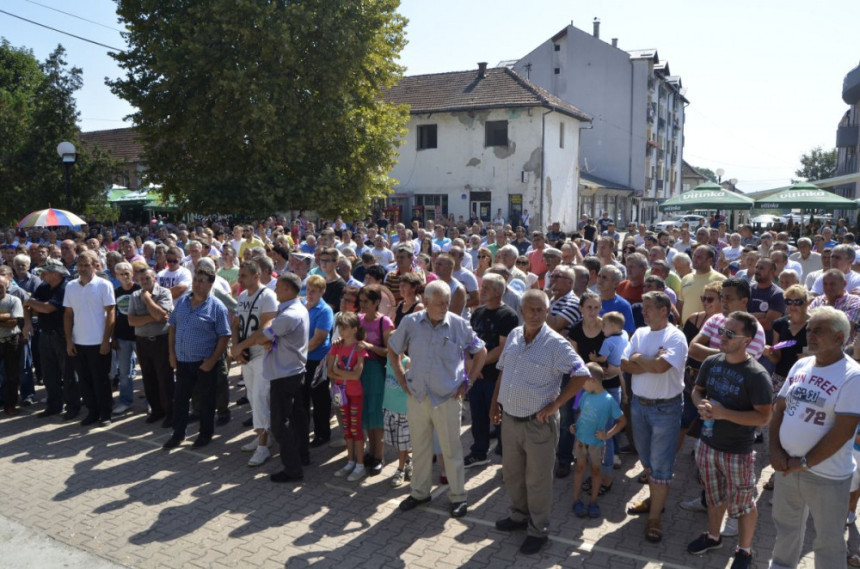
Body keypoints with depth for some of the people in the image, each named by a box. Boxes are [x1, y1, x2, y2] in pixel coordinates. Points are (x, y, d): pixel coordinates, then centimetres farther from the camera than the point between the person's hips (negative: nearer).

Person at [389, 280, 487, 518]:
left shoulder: (458, 324, -9)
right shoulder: (410, 323, -4)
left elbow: (481, 352, 3)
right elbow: (393, 350, 10)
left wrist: (467, 382, 0)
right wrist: (402, 379, 5)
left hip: (448, 398, -2)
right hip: (417, 397, 2)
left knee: (451, 449, 8)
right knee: (419, 448, 17)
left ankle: (458, 496, 24)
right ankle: (419, 492, 34)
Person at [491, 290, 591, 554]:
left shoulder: (556, 343, -17)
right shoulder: (514, 336, 2)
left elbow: (582, 375, -19)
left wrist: (554, 406, -18)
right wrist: (495, 402, 11)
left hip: (538, 423, -6)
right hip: (509, 418, 6)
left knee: (537, 479, 9)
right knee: (511, 473, 21)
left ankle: (538, 531, 28)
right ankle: (519, 515, 44)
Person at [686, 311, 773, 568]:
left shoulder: (757, 375, -21)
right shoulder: (711, 363, -3)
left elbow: (763, 417, -20)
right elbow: (697, 391, 11)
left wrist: (724, 413, -27)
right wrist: (701, 405, -12)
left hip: (738, 451, -5)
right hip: (707, 444, 5)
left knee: (742, 504, 13)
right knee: (714, 496, 24)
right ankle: (713, 536, 45)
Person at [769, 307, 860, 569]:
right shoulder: (800, 366, 3)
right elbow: (779, 408, 7)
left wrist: (805, 463, -16)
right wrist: (775, 450, -5)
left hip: (827, 476, -6)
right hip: (787, 466, 6)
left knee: (828, 541, 11)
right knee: (785, 526, 23)